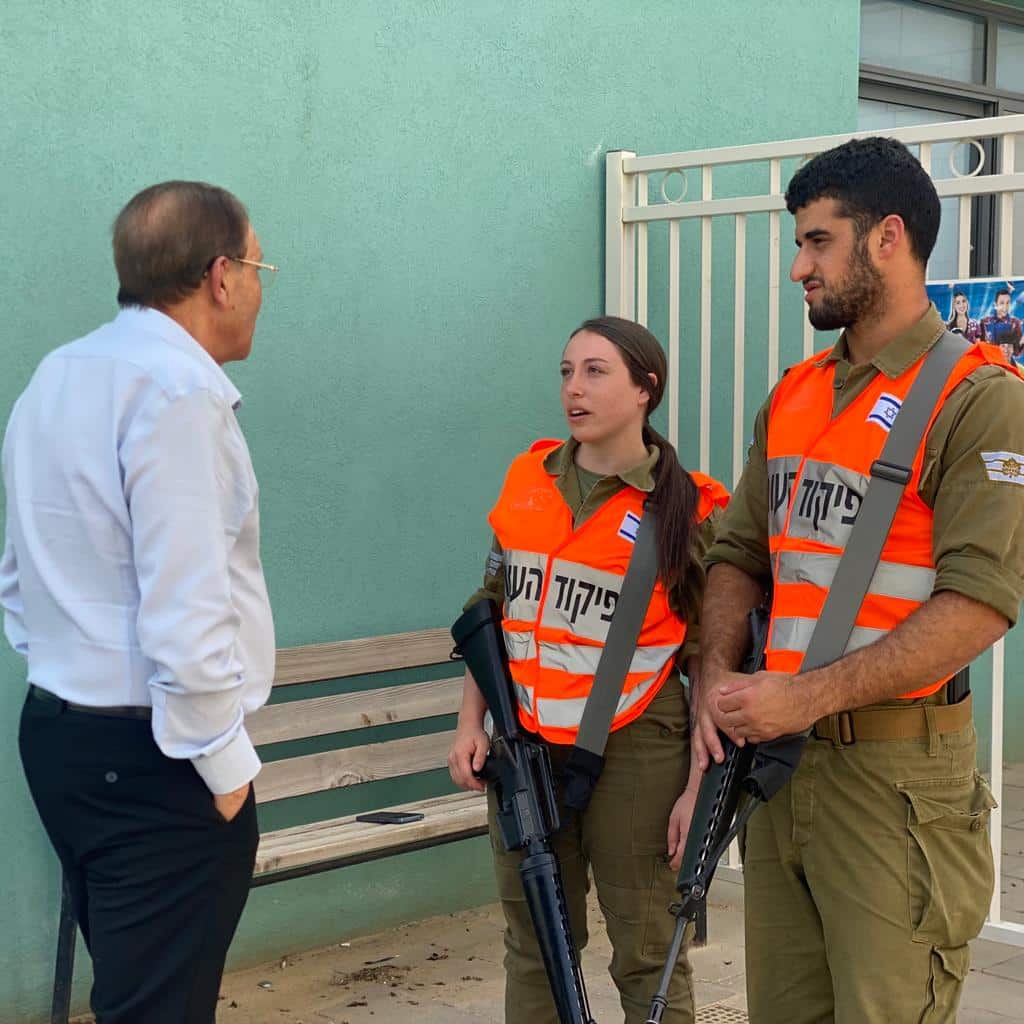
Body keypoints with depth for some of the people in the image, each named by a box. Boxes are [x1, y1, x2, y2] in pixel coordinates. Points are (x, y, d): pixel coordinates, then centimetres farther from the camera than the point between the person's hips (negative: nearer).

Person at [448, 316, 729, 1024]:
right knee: (534, 951, 13)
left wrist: (700, 786, -9)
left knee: (648, 961, 3)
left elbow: (709, 658, -5)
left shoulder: (686, 508, -6)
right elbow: (493, 609, 15)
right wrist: (471, 722, 8)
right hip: (526, 747, 4)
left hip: (634, 751, -4)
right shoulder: (528, 479, 7)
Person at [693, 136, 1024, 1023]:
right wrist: (720, 678, -3)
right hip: (780, 755, 7)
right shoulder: (792, 397, 13)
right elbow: (740, 554, 16)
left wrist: (808, 697, -22)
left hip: (896, 775, -7)